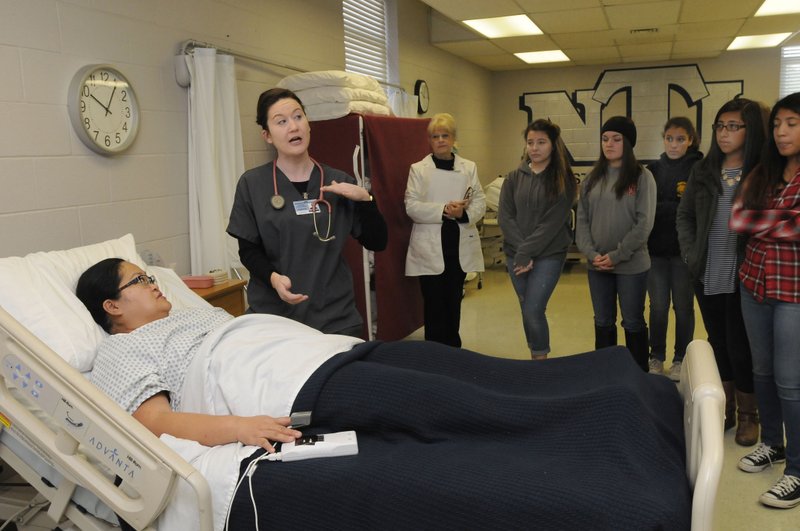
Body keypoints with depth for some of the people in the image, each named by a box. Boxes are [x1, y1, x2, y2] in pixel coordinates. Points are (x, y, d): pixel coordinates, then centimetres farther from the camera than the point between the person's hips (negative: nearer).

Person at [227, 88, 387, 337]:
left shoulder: (338, 182, 4)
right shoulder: (252, 184, -2)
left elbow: (376, 243, 3)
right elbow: (249, 250, 1)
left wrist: (364, 199, -11)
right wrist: (273, 277, -18)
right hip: (274, 315, -2)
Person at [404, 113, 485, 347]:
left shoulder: (469, 167, 8)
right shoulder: (418, 169, 1)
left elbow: (480, 202, 3)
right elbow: (411, 206, -8)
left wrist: (463, 213, -19)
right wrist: (444, 210, -20)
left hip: (461, 246, 3)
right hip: (430, 248, -2)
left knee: (454, 301, 13)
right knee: (434, 303, 1)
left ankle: (453, 348, 26)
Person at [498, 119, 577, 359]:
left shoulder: (563, 179, -4)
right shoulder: (514, 177, 6)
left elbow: (552, 222, -11)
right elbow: (504, 216, 0)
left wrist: (527, 253, -15)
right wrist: (520, 251, -11)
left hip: (548, 255, -4)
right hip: (516, 255, 4)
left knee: (533, 311, -12)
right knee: (528, 311, 11)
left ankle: (541, 359, 6)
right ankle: (535, 357, 25)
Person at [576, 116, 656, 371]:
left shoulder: (642, 176, -5)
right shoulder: (593, 177, 8)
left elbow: (644, 223, -12)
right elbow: (582, 219, 5)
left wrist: (617, 255, -16)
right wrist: (591, 253, -9)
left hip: (631, 265, -4)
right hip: (597, 265, 4)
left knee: (633, 323, 7)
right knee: (603, 322, 14)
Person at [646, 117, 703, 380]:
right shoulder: (653, 169, 6)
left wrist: (659, 208, -12)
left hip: (684, 250, -2)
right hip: (656, 249, 3)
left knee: (683, 306, 9)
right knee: (658, 306, 8)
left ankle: (681, 359, 22)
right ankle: (656, 357, 23)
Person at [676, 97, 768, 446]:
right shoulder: (703, 170, 7)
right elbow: (684, 215, 13)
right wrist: (690, 254, 3)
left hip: (743, 276, -4)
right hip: (706, 275, 4)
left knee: (740, 347, 4)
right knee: (718, 344, 15)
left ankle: (748, 415, 22)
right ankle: (724, 409, 29)